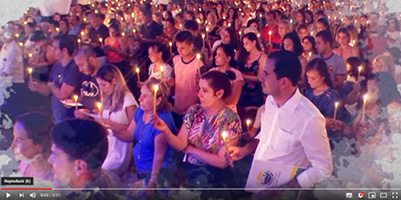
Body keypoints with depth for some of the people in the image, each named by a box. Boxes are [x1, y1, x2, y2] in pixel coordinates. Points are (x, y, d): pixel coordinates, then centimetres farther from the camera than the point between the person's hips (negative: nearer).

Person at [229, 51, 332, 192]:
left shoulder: (309, 119, -23)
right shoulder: (271, 100, -1)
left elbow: (323, 168, -16)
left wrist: (283, 189, -19)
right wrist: (245, 150, 2)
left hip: (280, 187, -6)